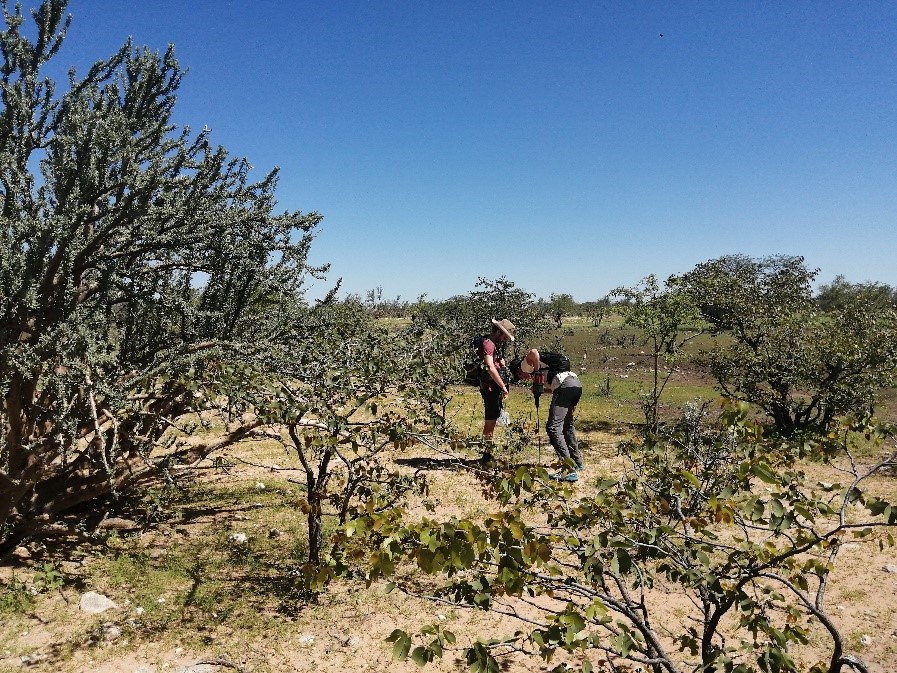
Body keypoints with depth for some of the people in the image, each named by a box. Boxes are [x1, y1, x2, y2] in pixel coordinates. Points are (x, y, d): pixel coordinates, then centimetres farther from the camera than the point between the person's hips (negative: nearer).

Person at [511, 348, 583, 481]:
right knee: (567, 425, 27)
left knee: (553, 427, -12)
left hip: (565, 385, -10)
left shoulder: (525, 364, 10)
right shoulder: (543, 366, 36)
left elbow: (533, 352, -14)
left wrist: (536, 372, -3)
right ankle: (576, 461, 38)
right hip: (576, 382, 10)